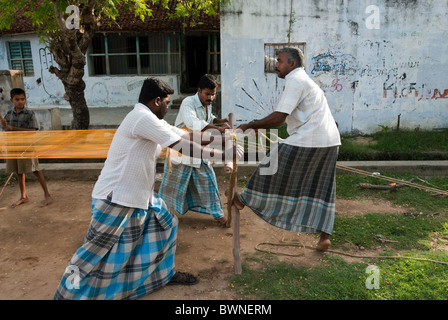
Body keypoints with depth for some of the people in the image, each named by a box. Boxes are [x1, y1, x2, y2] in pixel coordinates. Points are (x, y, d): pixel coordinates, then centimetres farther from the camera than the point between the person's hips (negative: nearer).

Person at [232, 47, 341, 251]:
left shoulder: (295, 81, -10)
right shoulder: (303, 80, 23)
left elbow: (278, 118, -18)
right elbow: (284, 118, 24)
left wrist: (249, 126, -8)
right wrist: (259, 127, 18)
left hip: (309, 141, -10)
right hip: (329, 142, 10)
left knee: (273, 165, 5)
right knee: (321, 189, 13)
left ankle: (244, 200, 23)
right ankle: (324, 237, 17)